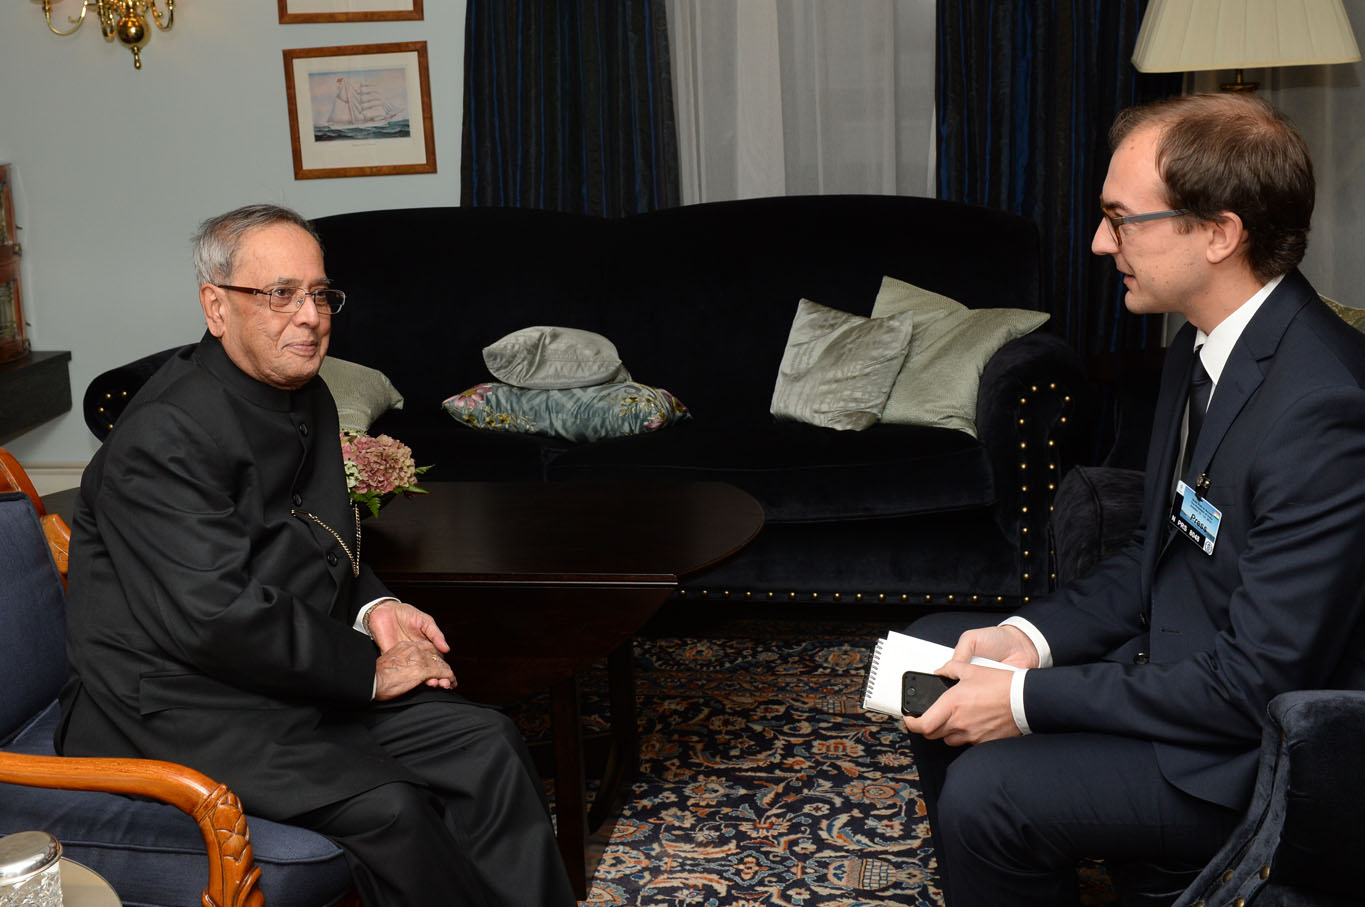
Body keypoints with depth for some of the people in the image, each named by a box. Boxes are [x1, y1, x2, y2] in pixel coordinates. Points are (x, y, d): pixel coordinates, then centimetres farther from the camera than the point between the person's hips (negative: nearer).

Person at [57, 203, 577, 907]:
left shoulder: (307, 399, 10)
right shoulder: (167, 434, -20)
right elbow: (215, 617, -26)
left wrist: (372, 608, 2)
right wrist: (368, 669, -17)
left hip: (292, 672, 9)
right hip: (174, 703, -9)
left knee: (487, 746, -6)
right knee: (385, 807, -27)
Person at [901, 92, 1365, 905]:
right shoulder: (1207, 345, 2)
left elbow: (1257, 685, -27)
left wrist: (1028, 700, -23)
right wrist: (1031, 636, -3)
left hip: (1261, 751, -10)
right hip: (1175, 656, 10)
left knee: (988, 789, -24)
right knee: (934, 645, 12)